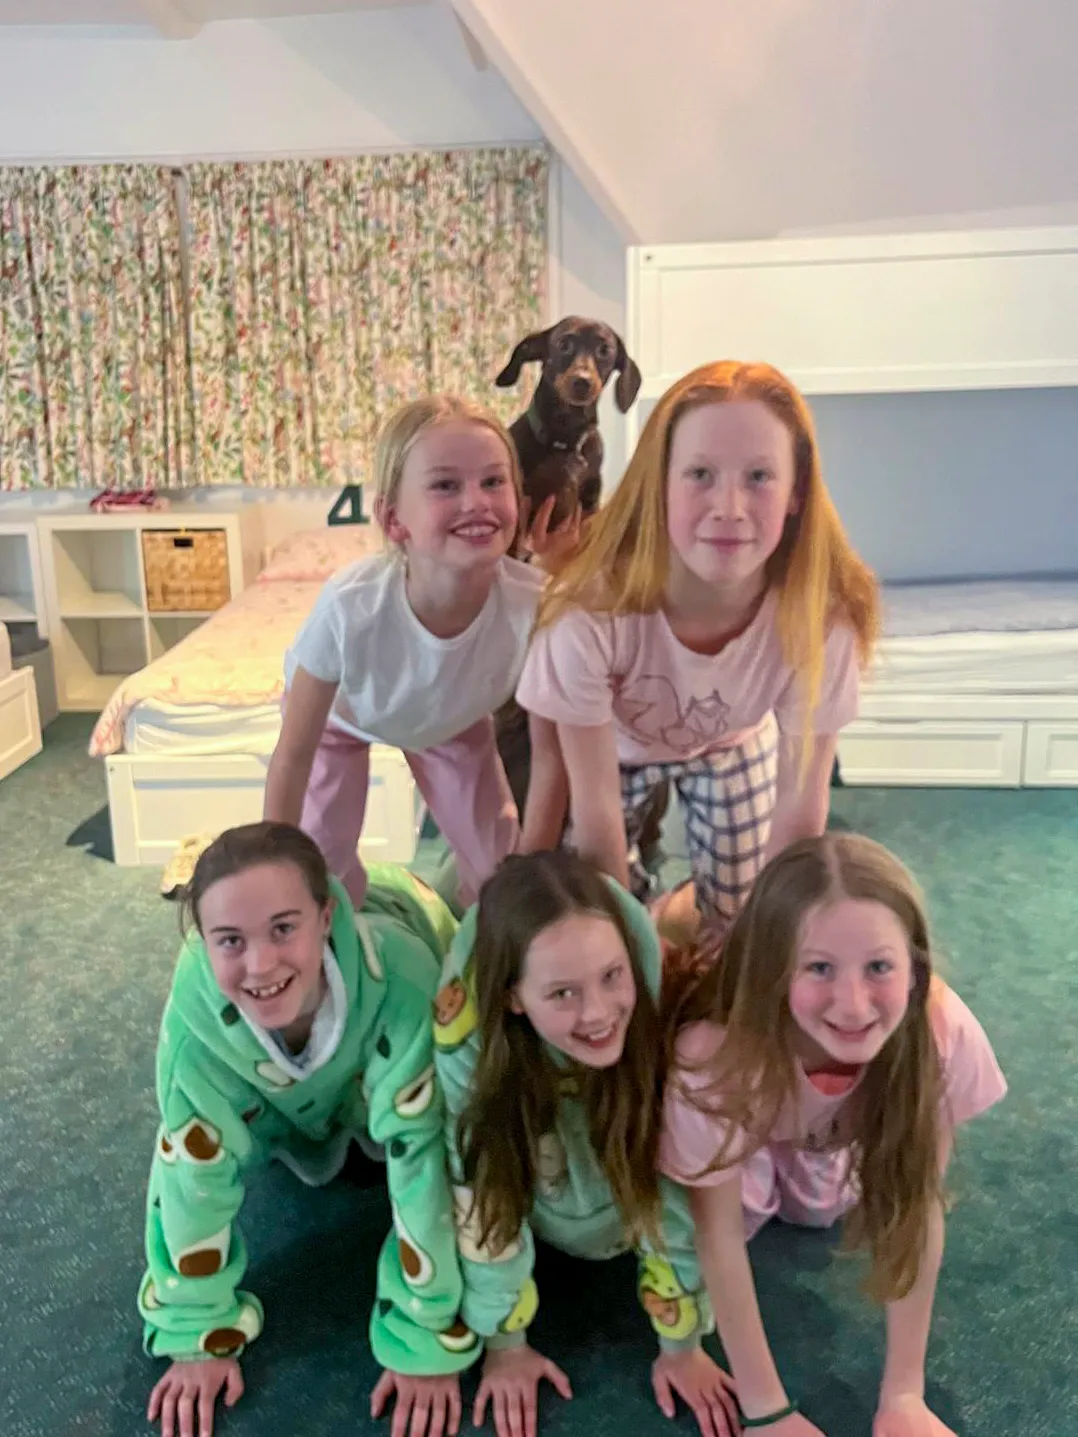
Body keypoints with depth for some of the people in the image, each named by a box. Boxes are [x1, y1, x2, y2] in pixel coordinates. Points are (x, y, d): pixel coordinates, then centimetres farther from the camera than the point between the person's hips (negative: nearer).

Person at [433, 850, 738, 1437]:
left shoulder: (664, 976, -41)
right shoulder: (468, 1018, -42)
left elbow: (672, 1176, -27)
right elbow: (484, 1190, -26)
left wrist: (682, 1342, -17)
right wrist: (505, 1342, -14)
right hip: (525, 1099, -2)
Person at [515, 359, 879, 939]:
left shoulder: (822, 610, -36)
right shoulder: (592, 607, -42)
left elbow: (802, 804, -23)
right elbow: (596, 810, -30)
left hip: (734, 744, 2)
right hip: (613, 745, -1)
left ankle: (695, 901, 41)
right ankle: (635, 890, 33)